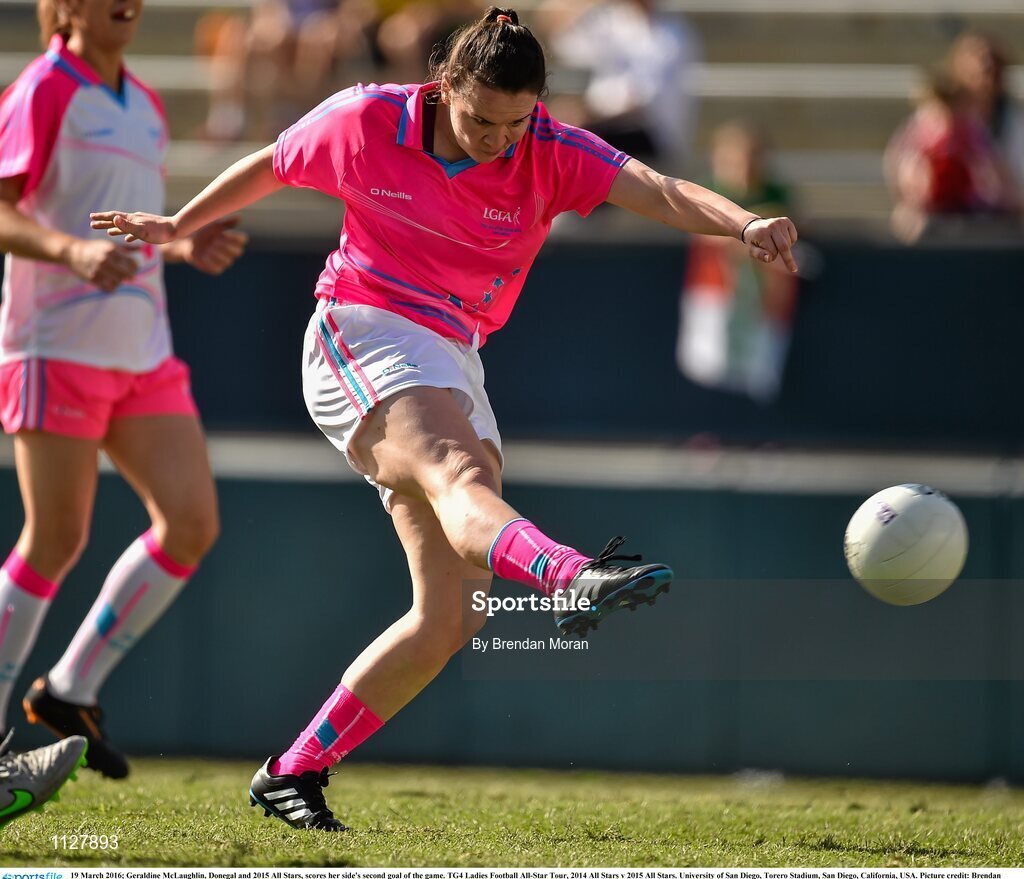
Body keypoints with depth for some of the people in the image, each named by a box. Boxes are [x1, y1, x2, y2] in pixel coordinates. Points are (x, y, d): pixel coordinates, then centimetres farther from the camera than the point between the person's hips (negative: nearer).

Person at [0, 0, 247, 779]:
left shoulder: (144, 107, 17)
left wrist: (186, 246, 7)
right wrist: (75, 251, -31)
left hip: (142, 355, 7)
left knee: (192, 523, -4)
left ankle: (73, 690, 7)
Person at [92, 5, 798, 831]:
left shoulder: (552, 154, -5)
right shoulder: (365, 121, -6)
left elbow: (663, 193, -21)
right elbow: (269, 167, 13)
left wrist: (746, 224, -40)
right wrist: (178, 226, 22)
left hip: (453, 362, 5)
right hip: (360, 336, -5)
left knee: (451, 618, -2)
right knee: (460, 474, -37)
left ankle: (294, 772, 8)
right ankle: (568, 576, -69)